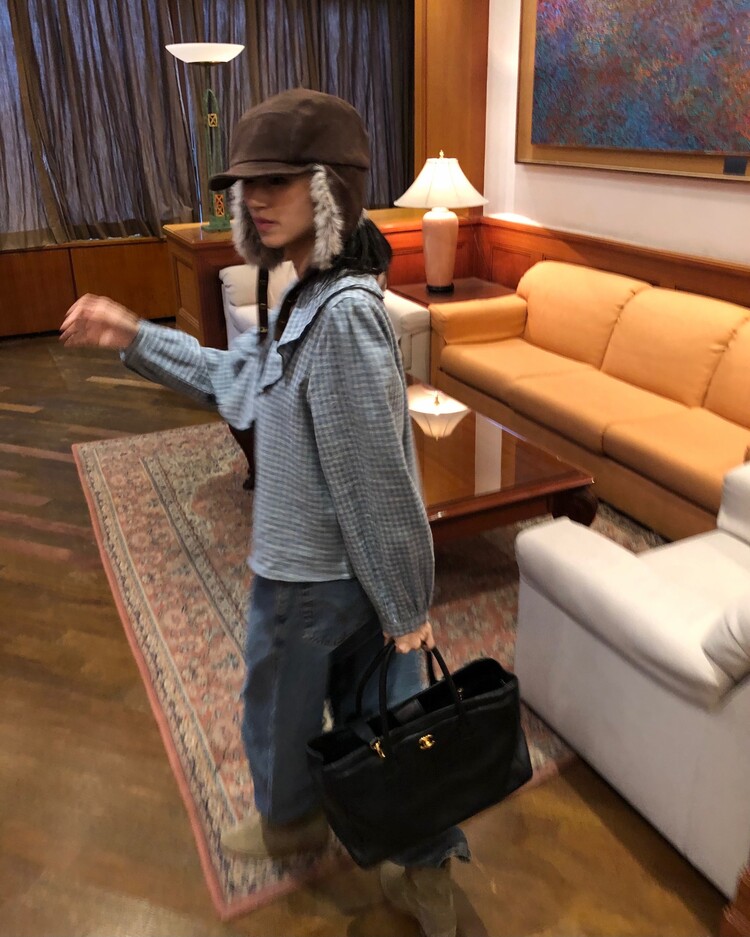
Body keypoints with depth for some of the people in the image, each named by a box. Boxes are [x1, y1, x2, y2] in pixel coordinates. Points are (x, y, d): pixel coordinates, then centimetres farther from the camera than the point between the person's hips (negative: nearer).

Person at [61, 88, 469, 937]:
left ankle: (289, 819, 51)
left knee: (279, 707, 21)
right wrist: (134, 337, 13)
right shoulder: (310, 297, 4)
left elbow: (376, 475, -26)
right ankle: (425, 866, 39)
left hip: (308, 574, -8)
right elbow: (235, 379, 17)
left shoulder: (342, 314, -28)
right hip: (354, 571, 8)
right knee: (380, 711, 20)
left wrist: (405, 607, -19)